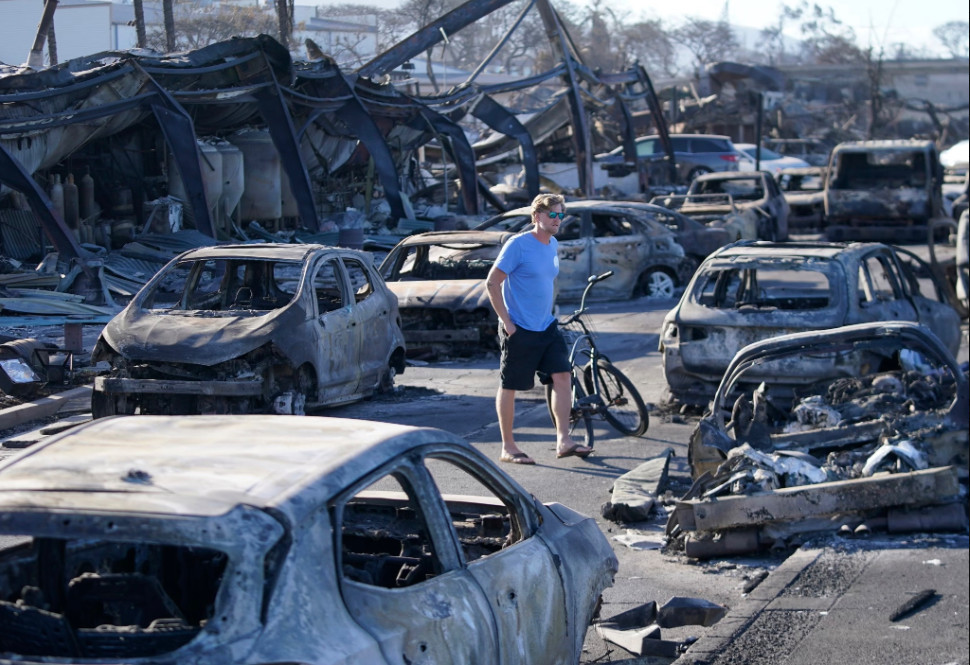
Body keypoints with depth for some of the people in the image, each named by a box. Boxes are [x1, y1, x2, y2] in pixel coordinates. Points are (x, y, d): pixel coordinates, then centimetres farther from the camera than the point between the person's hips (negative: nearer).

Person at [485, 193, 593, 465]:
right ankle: (507, 448, 10)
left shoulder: (553, 246, 10)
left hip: (547, 327, 7)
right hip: (519, 330, -7)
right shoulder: (518, 244, -13)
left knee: (562, 376, -3)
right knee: (509, 387, 2)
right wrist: (506, 321, -15)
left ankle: (563, 440, 0)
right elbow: (492, 283, -13)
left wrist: (549, 314, 18)